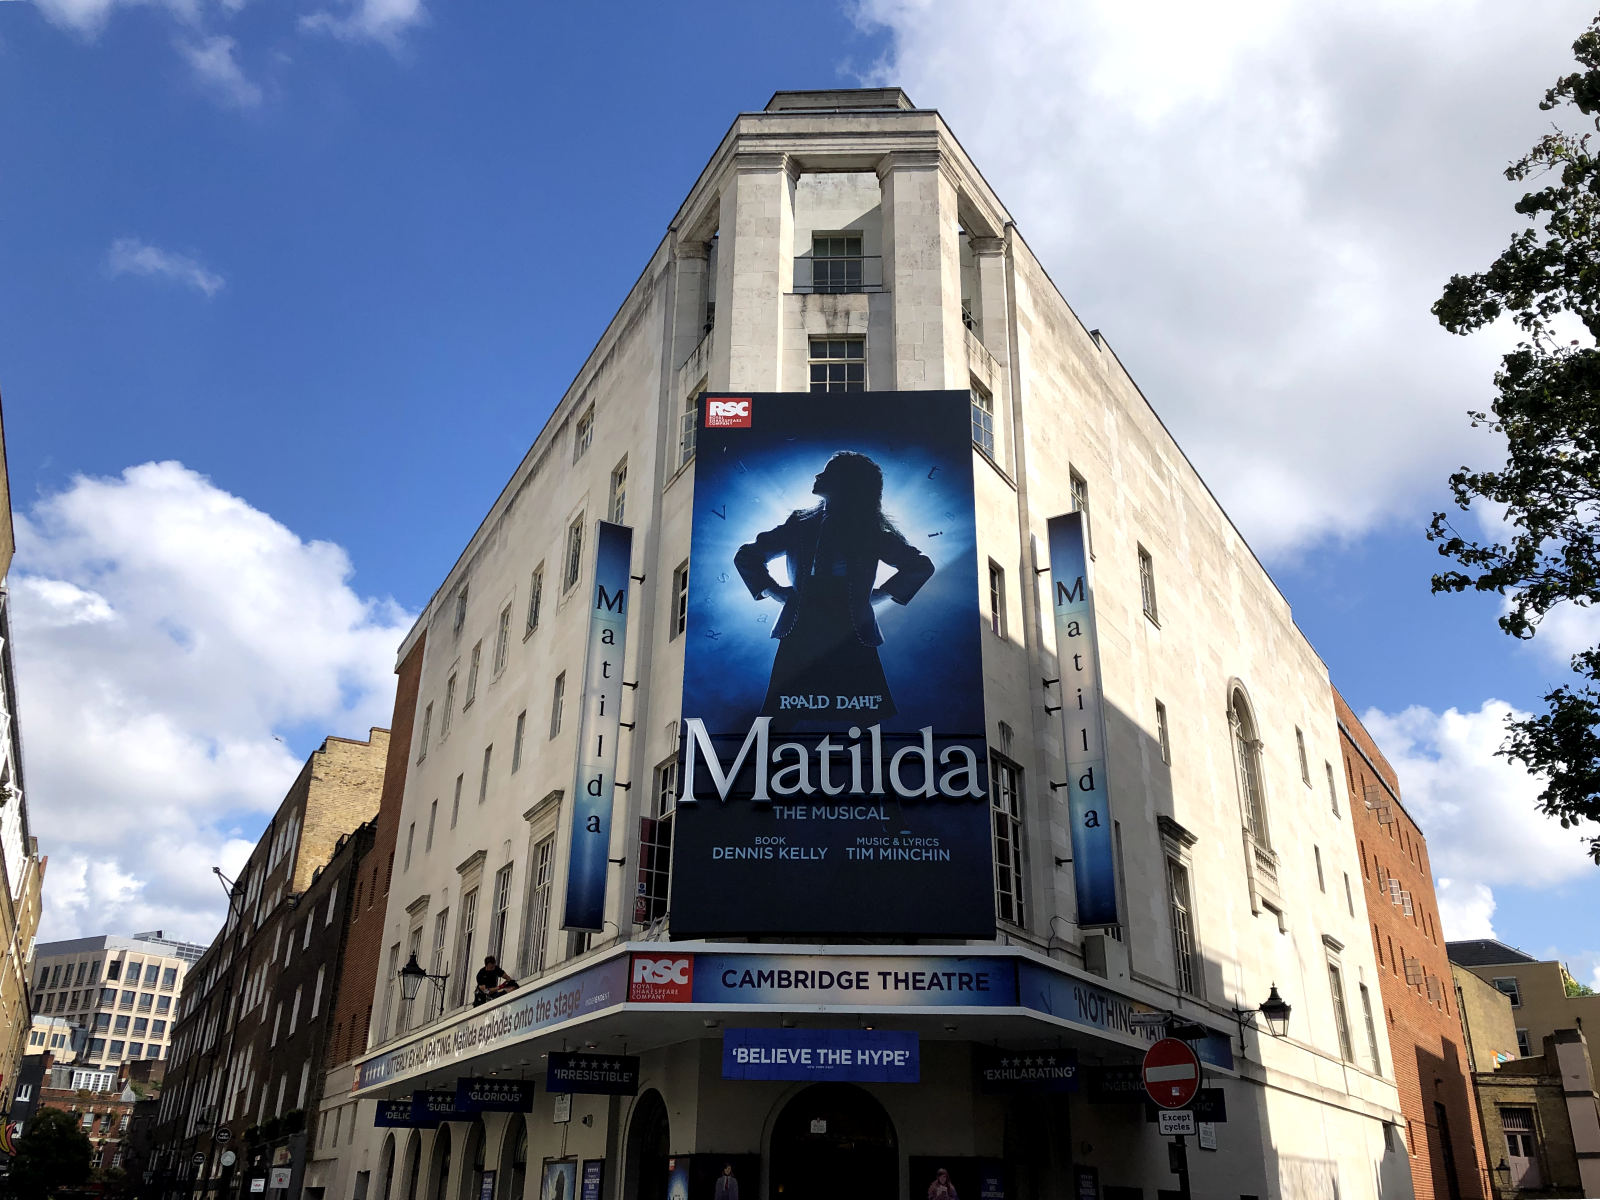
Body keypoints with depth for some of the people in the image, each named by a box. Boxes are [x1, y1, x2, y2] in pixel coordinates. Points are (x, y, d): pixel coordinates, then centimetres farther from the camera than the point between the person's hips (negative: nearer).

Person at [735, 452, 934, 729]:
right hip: (800, 641, 2)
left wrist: (879, 594, 9)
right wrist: (774, 591, 10)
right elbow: (747, 556, 22)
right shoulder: (801, 525, 13)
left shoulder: (871, 533, 8)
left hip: (853, 642, -1)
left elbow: (921, 566, 15)